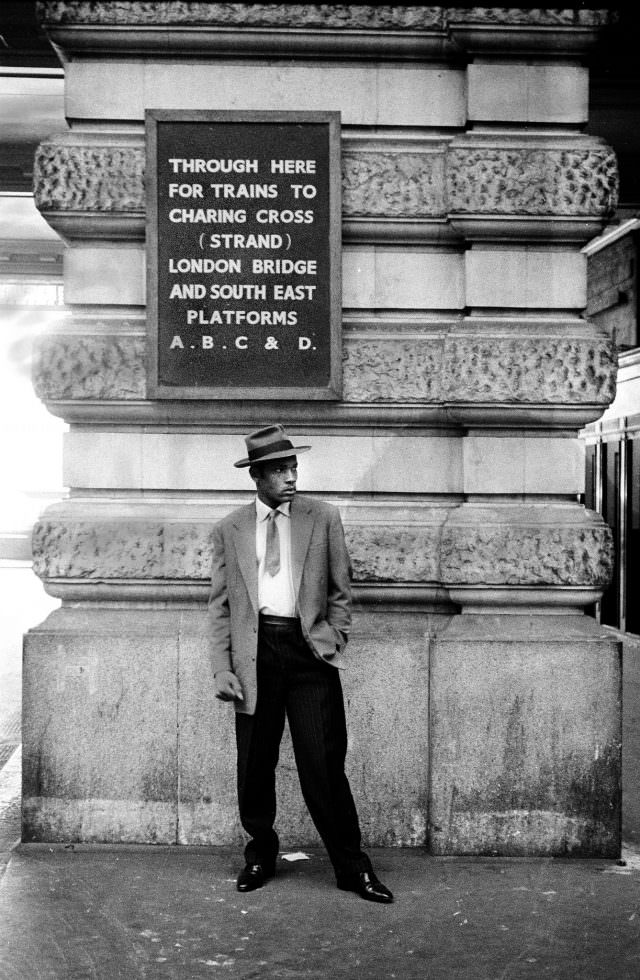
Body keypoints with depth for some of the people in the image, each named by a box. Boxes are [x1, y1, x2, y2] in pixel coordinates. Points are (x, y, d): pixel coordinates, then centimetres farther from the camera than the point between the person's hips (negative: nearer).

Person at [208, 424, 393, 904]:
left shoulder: (324, 518, 6)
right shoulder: (229, 530, 8)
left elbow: (340, 591, 11)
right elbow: (220, 606, 8)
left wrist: (334, 642, 2)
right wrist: (222, 668, -1)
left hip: (310, 650, -1)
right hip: (255, 651, 1)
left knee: (324, 765, -3)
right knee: (254, 765, 8)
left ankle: (352, 867, 11)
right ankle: (260, 854, 29)